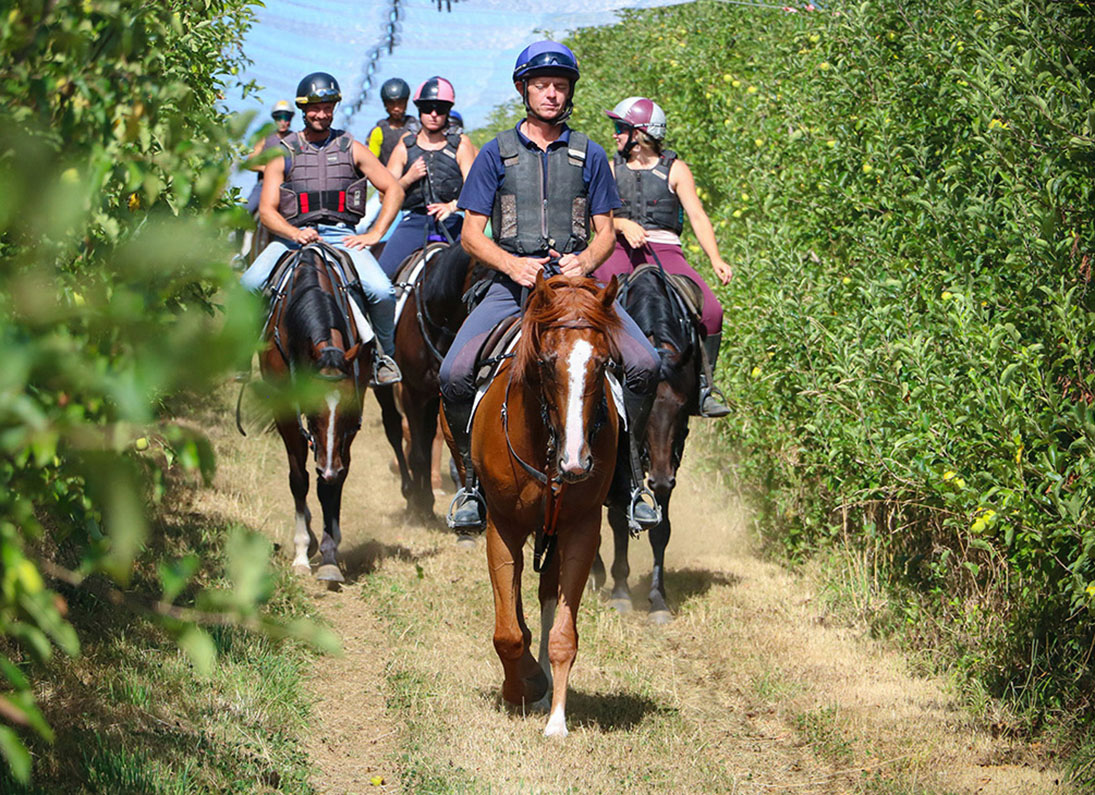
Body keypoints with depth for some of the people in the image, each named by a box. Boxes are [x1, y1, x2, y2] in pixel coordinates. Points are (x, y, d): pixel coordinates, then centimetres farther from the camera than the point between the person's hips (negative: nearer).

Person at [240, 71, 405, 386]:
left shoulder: (351, 148, 10)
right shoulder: (284, 154, 9)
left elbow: (394, 190, 9)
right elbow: (267, 210, 4)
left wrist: (373, 235, -4)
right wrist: (295, 233, -17)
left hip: (342, 236, 0)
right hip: (294, 236, 0)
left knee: (381, 292, -27)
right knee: (247, 288, -25)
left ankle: (383, 354, 1)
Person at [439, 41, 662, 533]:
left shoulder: (589, 155, 12)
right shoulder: (497, 153, 9)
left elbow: (605, 231, 13)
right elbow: (471, 234, 6)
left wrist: (586, 262, -9)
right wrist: (512, 264, -12)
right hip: (511, 287, -1)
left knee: (644, 365, -22)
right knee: (455, 374, -23)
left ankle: (630, 478, -6)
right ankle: (473, 481, -3)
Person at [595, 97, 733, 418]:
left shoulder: (675, 170, 8)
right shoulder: (612, 169, 15)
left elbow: (697, 216, 0)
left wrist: (716, 260, -13)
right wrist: (623, 224, -16)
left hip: (664, 250, -1)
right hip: (621, 248, 1)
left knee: (710, 312, -22)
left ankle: (701, 389, -4)